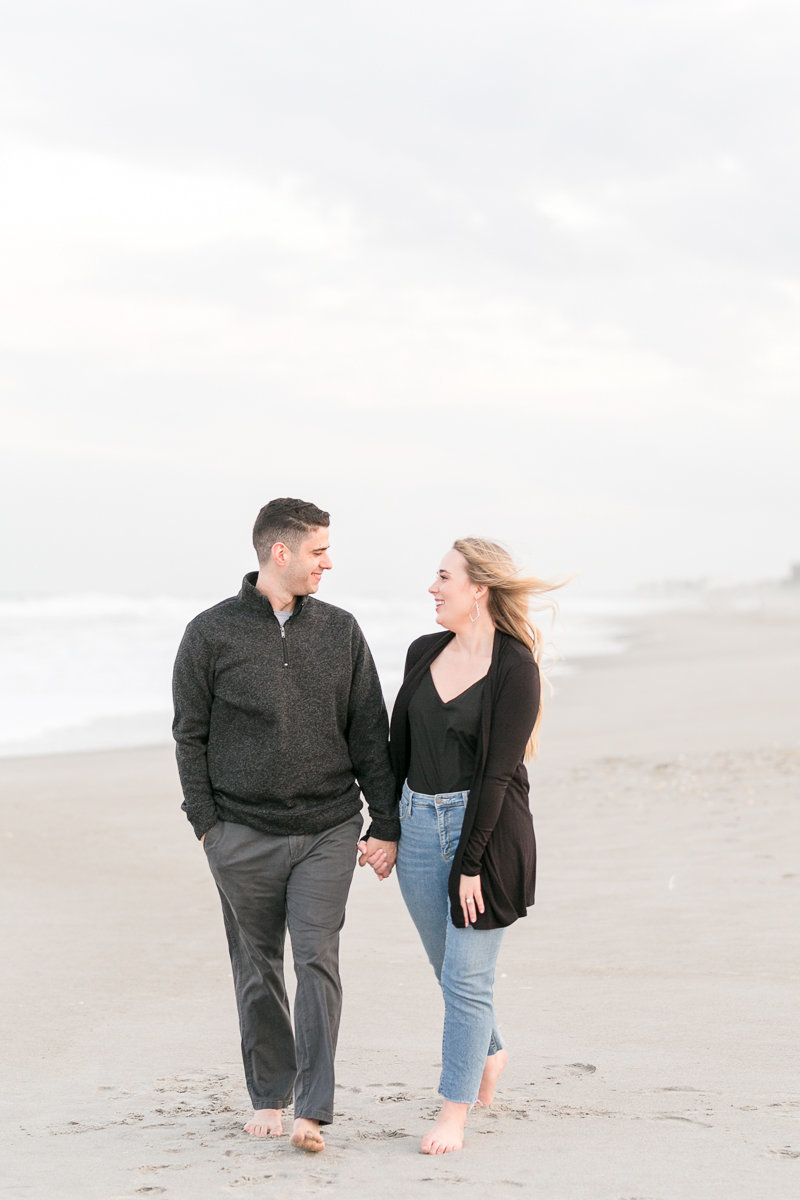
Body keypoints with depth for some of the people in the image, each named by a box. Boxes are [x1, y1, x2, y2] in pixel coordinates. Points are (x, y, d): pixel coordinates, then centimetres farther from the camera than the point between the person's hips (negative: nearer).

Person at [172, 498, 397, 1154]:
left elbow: (369, 734, 8)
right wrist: (206, 823, -2)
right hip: (244, 832, -1)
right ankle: (268, 1097, 22)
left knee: (318, 959, -9)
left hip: (329, 829, 1)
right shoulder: (212, 633, -1)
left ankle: (313, 1111, -8)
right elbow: (190, 735, 4)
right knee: (258, 966, 8)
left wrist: (386, 827, 3)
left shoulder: (341, 631, 7)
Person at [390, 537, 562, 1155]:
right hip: (418, 821, 6)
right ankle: (489, 1053, 43)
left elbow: (498, 772, -14)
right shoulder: (425, 653, 7)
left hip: (486, 828, -6)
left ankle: (454, 1114, 6)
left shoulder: (515, 669, -11)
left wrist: (472, 863, -16)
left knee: (467, 976, -4)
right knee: (449, 965, 17)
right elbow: (400, 746, 13)